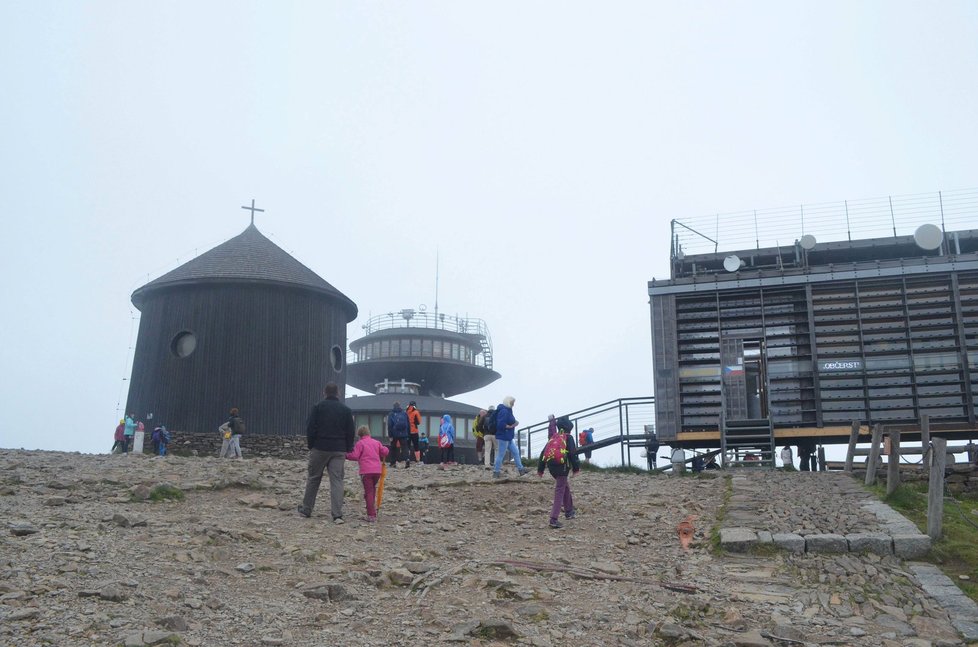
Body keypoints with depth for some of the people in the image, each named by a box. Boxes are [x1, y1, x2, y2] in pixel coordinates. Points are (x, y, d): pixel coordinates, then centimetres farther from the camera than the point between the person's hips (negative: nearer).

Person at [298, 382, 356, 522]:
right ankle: (337, 515, -8)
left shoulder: (318, 407, -1)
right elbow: (350, 432, 6)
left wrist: (311, 446, 8)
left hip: (320, 448, -1)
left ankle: (306, 509, 22)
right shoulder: (346, 410, 5)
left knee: (313, 479, 13)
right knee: (337, 480, -1)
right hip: (339, 451, 1)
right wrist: (348, 450, 14)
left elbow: (310, 429, -3)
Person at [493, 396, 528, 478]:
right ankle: (496, 472, 6)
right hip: (503, 437, -11)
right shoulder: (503, 411, -20)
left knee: (516, 452, 14)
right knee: (501, 455, -2)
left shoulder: (508, 410, 12)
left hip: (509, 437, 11)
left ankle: (520, 469, 23)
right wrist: (510, 426, -19)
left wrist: (514, 423, 3)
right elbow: (501, 424, -27)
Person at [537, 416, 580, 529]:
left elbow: (543, 453, 15)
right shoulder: (568, 438, 0)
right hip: (562, 467, -7)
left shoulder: (553, 438, 17)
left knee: (565, 486, 27)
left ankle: (569, 512, 38)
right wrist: (576, 467, 0)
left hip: (552, 467, 7)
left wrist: (540, 469, 19)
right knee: (559, 492, -5)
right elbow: (572, 453, -9)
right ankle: (554, 519, -13)